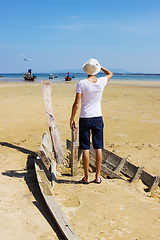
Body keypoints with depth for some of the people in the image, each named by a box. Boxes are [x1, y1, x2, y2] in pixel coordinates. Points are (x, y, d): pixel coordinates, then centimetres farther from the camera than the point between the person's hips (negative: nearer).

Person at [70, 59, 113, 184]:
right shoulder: (101, 82, -2)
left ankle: (86, 177, 11)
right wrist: (99, 66, 21)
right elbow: (110, 74, 22)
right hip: (98, 118, 3)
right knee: (98, 148, 9)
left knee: (85, 148, 4)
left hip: (85, 119, -2)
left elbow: (76, 104, -11)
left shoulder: (82, 84, -11)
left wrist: (72, 119, -1)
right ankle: (98, 176, 16)